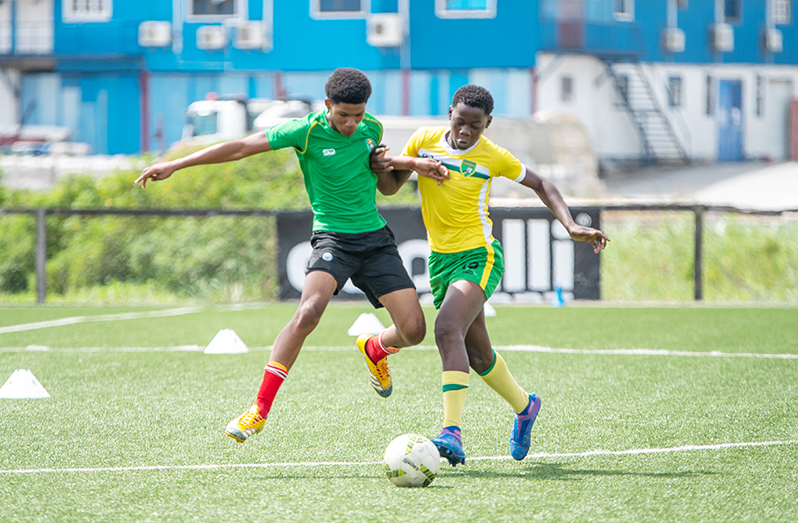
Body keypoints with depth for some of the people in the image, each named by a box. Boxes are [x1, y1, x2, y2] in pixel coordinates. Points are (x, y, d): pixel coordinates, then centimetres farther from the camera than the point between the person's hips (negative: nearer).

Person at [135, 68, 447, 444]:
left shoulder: (372, 129, 4)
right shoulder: (306, 131, -11)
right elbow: (241, 148, -12)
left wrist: (410, 166, 1)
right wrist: (174, 165, -14)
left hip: (376, 239, 4)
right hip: (332, 238, -4)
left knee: (413, 330, -7)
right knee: (308, 312, -31)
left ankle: (375, 348, 32)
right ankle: (260, 408, -24)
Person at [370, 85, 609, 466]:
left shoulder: (492, 157, -7)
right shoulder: (424, 140, 1)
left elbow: (541, 185, 5)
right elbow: (391, 186, 11)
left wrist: (571, 226, -6)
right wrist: (383, 164, -13)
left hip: (478, 257, -5)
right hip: (440, 259, 5)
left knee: (447, 329, -29)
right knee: (477, 354, 14)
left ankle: (452, 433, -37)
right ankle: (524, 405, 42)